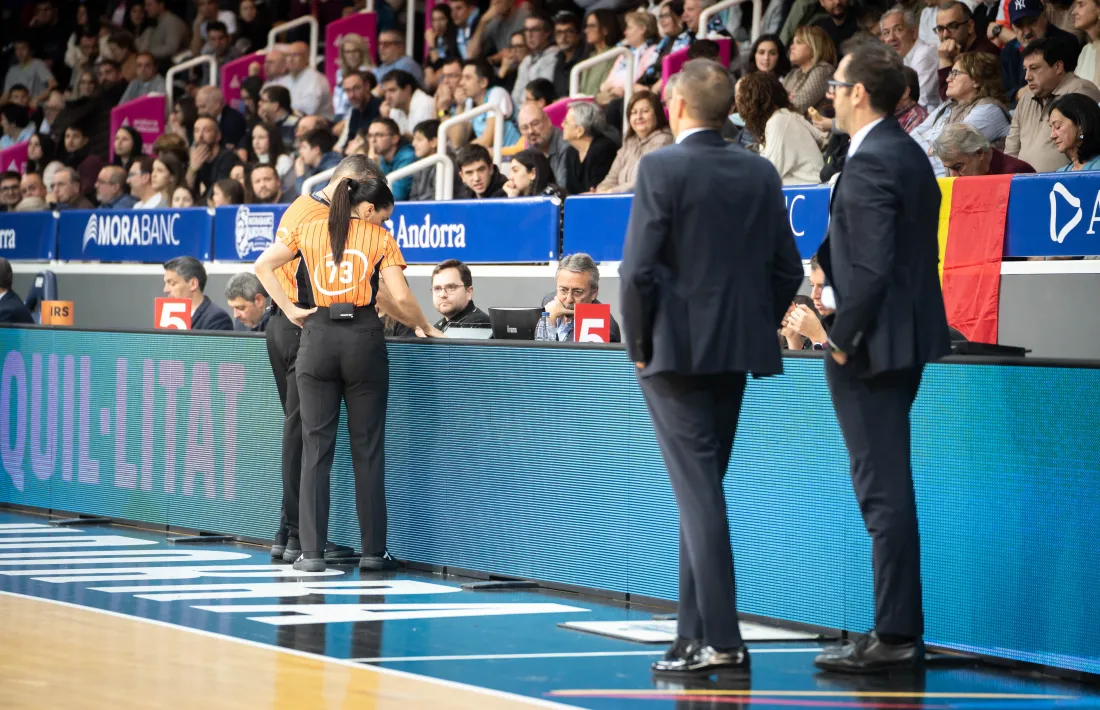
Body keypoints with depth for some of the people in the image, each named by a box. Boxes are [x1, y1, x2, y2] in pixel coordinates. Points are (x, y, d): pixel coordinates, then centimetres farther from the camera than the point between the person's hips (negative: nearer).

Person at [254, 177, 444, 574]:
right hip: (363, 339, -1)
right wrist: (425, 328, 11)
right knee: (367, 447, 5)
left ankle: (312, 552, -2)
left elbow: (262, 265, 3)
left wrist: (289, 310, 5)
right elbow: (400, 298, -5)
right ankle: (373, 551, 8)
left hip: (318, 337, 2)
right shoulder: (381, 239, 4)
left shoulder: (309, 231, 11)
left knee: (316, 447, 3)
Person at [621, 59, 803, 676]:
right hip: (737, 349, 6)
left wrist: (639, 343, -3)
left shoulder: (662, 168, -11)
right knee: (703, 490, 15)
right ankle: (697, 634, 18)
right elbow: (788, 269, 6)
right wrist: (756, 326, 15)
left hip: (675, 349, -6)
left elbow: (639, 267, -14)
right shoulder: (761, 173, 6)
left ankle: (721, 641, -10)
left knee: (699, 493, -6)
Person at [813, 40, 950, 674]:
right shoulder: (909, 153, 12)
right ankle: (902, 630, 20)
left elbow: (874, 266, -25)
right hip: (906, 339, 10)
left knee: (884, 492, -6)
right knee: (891, 489, 15)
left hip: (874, 345, -10)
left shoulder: (870, 164, -18)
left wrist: (843, 337, -15)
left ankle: (895, 637, -4)